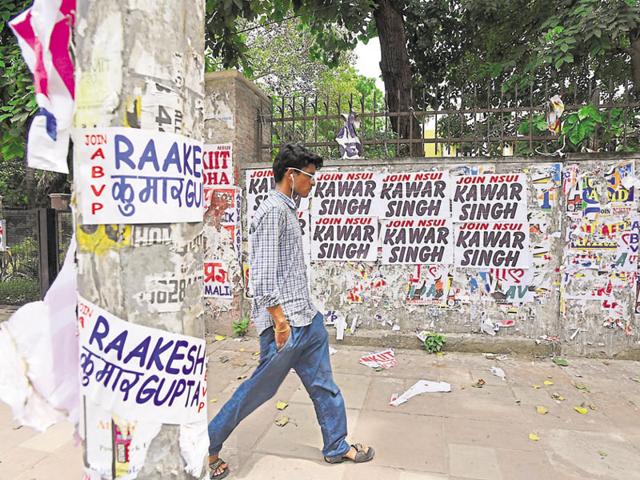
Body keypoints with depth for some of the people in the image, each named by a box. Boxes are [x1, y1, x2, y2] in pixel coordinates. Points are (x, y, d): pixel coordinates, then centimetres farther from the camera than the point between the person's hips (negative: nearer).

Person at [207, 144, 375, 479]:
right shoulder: (273, 210, -16)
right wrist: (279, 319, -21)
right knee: (260, 388, 5)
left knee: (323, 385, 16)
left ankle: (337, 446, 33)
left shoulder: (287, 210, 15)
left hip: (306, 318, 10)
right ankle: (207, 446, 24)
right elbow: (263, 273, -22)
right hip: (286, 323, -9)